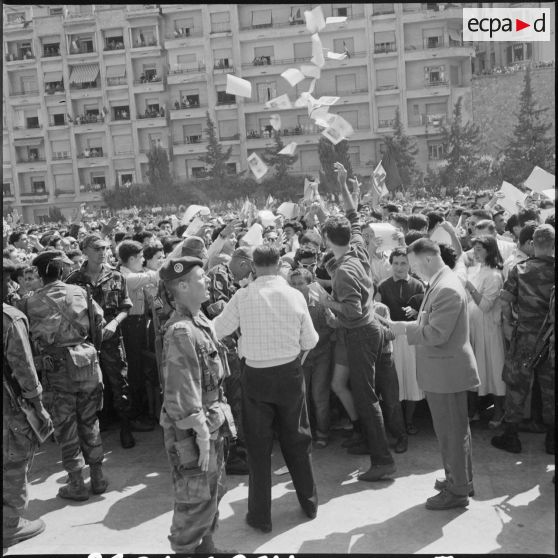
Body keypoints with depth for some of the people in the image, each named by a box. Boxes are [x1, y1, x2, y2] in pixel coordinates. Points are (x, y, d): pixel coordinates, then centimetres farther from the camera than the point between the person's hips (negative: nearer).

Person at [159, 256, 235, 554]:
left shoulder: (201, 322, 5)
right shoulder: (181, 332, -24)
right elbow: (182, 394, -25)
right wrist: (202, 435, -22)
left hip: (212, 424, 9)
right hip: (192, 431, -9)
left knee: (214, 492, 23)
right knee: (196, 502, 6)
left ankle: (206, 546, 41)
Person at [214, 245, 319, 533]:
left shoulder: (242, 297, -12)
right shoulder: (295, 295, -9)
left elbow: (216, 331, -3)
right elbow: (310, 341, -2)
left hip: (256, 376, -1)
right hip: (290, 373, 2)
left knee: (258, 445, 12)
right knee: (297, 439, 20)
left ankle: (261, 515, 23)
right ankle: (309, 502, 35)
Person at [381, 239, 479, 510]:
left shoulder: (447, 289, -23)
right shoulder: (440, 283, 9)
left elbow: (436, 334, -26)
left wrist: (405, 328, -17)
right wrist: (411, 323, 3)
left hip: (446, 372, -10)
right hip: (444, 370, 10)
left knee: (452, 431, 3)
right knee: (455, 428, 21)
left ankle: (457, 490, 16)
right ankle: (461, 479, 35)